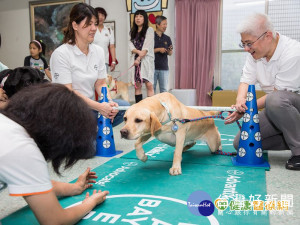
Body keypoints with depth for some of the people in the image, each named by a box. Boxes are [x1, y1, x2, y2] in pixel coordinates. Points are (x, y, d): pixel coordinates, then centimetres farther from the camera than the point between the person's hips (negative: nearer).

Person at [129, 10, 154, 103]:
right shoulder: (133, 32, 19)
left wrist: (139, 58, -14)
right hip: (134, 60, 4)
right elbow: (131, 46, 6)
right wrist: (138, 52, -14)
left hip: (146, 60, -4)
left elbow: (147, 46, -6)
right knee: (137, 85, 2)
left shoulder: (149, 30, 5)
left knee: (149, 85, -12)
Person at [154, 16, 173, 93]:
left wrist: (170, 51, -10)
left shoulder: (167, 38, 9)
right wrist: (158, 49, -13)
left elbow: (170, 53, 13)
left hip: (164, 67, 3)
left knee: (164, 90, 6)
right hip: (153, 67, -3)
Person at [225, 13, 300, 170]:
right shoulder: (255, 51, -2)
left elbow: (278, 93, -24)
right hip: (276, 110, 7)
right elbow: (246, 80, -3)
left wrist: (247, 108, -24)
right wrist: (240, 100, -25)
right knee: (240, 143, -2)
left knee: (275, 100, -42)